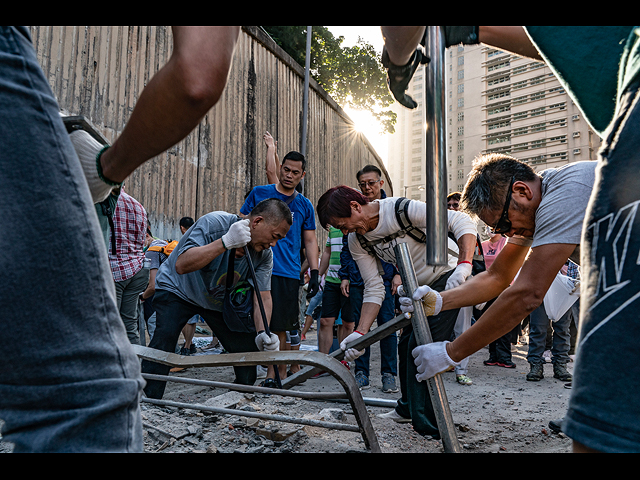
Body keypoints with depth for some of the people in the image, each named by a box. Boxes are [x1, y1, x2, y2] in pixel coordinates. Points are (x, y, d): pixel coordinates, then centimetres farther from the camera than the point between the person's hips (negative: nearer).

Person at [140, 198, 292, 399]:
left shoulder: (264, 255, -15)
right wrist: (226, 242, -51)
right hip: (177, 290, -5)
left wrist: (262, 333, -35)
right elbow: (181, 265, -43)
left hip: (220, 300, 5)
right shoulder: (214, 223, -33)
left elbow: (262, 296, -17)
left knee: (249, 347, -1)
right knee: (162, 343, -24)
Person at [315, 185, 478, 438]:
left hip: (449, 277, -7)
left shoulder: (402, 209, -28)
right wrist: (361, 332, -19)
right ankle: (408, 408, 34)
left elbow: (461, 221, -29)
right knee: (406, 345, 13)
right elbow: (374, 289, -8)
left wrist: (464, 265, -43)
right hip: (418, 287, 7)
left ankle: (427, 426, -7)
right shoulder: (356, 241, -8)